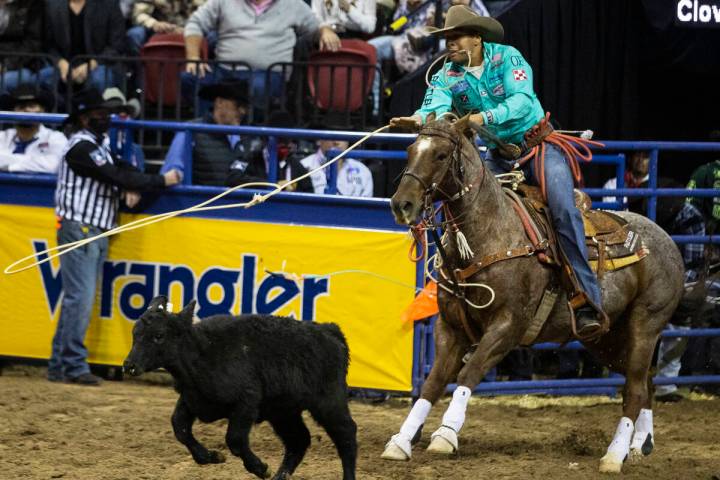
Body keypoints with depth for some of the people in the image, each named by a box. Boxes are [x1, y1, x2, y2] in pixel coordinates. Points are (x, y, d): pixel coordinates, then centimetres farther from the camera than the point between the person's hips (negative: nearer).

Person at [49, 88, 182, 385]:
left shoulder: (98, 146, 19)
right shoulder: (81, 146, -13)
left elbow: (122, 170, 18)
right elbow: (117, 176, -19)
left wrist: (132, 188, -6)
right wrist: (161, 181, -15)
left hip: (97, 233, 10)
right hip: (79, 229, -10)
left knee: (78, 299, 9)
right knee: (80, 297, -13)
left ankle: (59, 366, 11)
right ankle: (73, 365, -13)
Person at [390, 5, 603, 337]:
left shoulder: (507, 58, -13)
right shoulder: (447, 77, -3)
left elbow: (522, 101, -27)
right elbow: (434, 107, -22)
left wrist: (485, 117, -44)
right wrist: (418, 121, -47)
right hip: (498, 155, 5)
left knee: (564, 211, -23)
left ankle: (587, 300, -26)